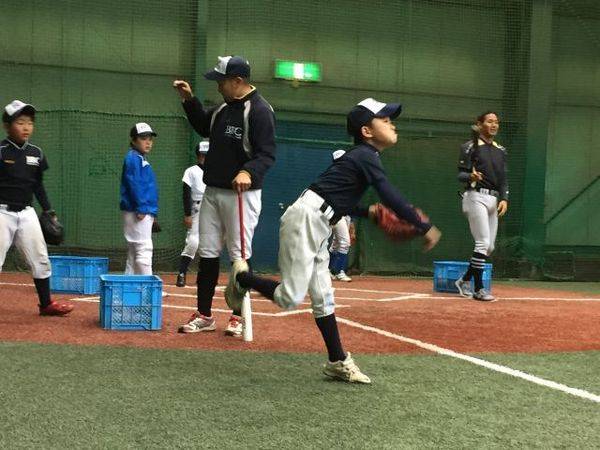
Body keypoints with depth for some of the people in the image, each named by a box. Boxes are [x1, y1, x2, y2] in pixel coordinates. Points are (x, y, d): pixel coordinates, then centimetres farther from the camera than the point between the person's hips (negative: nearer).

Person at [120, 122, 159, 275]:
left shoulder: (141, 159, 20)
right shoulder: (133, 158, -9)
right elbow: (134, 184, -18)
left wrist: (152, 214, 19)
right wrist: (141, 208, -23)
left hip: (145, 212, 10)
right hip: (137, 211, -10)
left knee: (134, 252, 12)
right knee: (144, 249, -11)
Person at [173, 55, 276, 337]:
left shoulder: (259, 111, -14)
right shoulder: (223, 107, 11)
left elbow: (267, 154, -19)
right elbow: (204, 128, 28)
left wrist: (249, 172, -37)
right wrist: (189, 100, 16)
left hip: (241, 194, -8)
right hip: (212, 191, 8)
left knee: (239, 256, -1)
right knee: (207, 254, 9)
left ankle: (239, 317, 10)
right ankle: (204, 316, 17)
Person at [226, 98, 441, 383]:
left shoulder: (358, 157, 18)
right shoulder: (367, 156, -10)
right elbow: (391, 198, -18)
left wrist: (368, 212, 15)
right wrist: (425, 228, -14)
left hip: (318, 227, 10)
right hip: (305, 219, -10)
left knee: (323, 297, 12)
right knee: (291, 298, -9)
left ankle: (337, 362, 16)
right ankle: (242, 277, 14)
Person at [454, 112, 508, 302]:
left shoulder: (501, 150, 17)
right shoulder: (470, 147, -2)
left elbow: (503, 178, 14)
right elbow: (461, 174, -6)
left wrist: (504, 198, -1)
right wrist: (470, 176, -28)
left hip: (493, 199, 7)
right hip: (476, 197, -7)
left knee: (489, 247, 8)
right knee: (483, 243, -14)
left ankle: (464, 280, 24)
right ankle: (478, 289, -9)